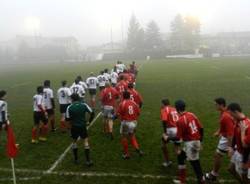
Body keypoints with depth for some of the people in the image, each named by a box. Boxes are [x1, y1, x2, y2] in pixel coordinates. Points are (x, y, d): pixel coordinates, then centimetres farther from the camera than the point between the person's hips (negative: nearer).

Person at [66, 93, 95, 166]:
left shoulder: (69, 107, -10)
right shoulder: (84, 105, -6)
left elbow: (67, 119, -8)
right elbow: (92, 113, -3)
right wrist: (89, 121, 10)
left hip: (74, 127, 0)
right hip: (83, 126, 0)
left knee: (74, 141, 19)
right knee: (86, 141, 6)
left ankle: (76, 159, 26)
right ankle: (88, 160, 0)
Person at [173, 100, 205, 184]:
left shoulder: (180, 120, -17)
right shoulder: (192, 115, 5)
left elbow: (179, 137, -14)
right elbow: (201, 129, 9)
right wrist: (200, 142, 20)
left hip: (190, 144, -9)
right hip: (197, 141, 9)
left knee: (195, 164, 2)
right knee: (180, 156, 23)